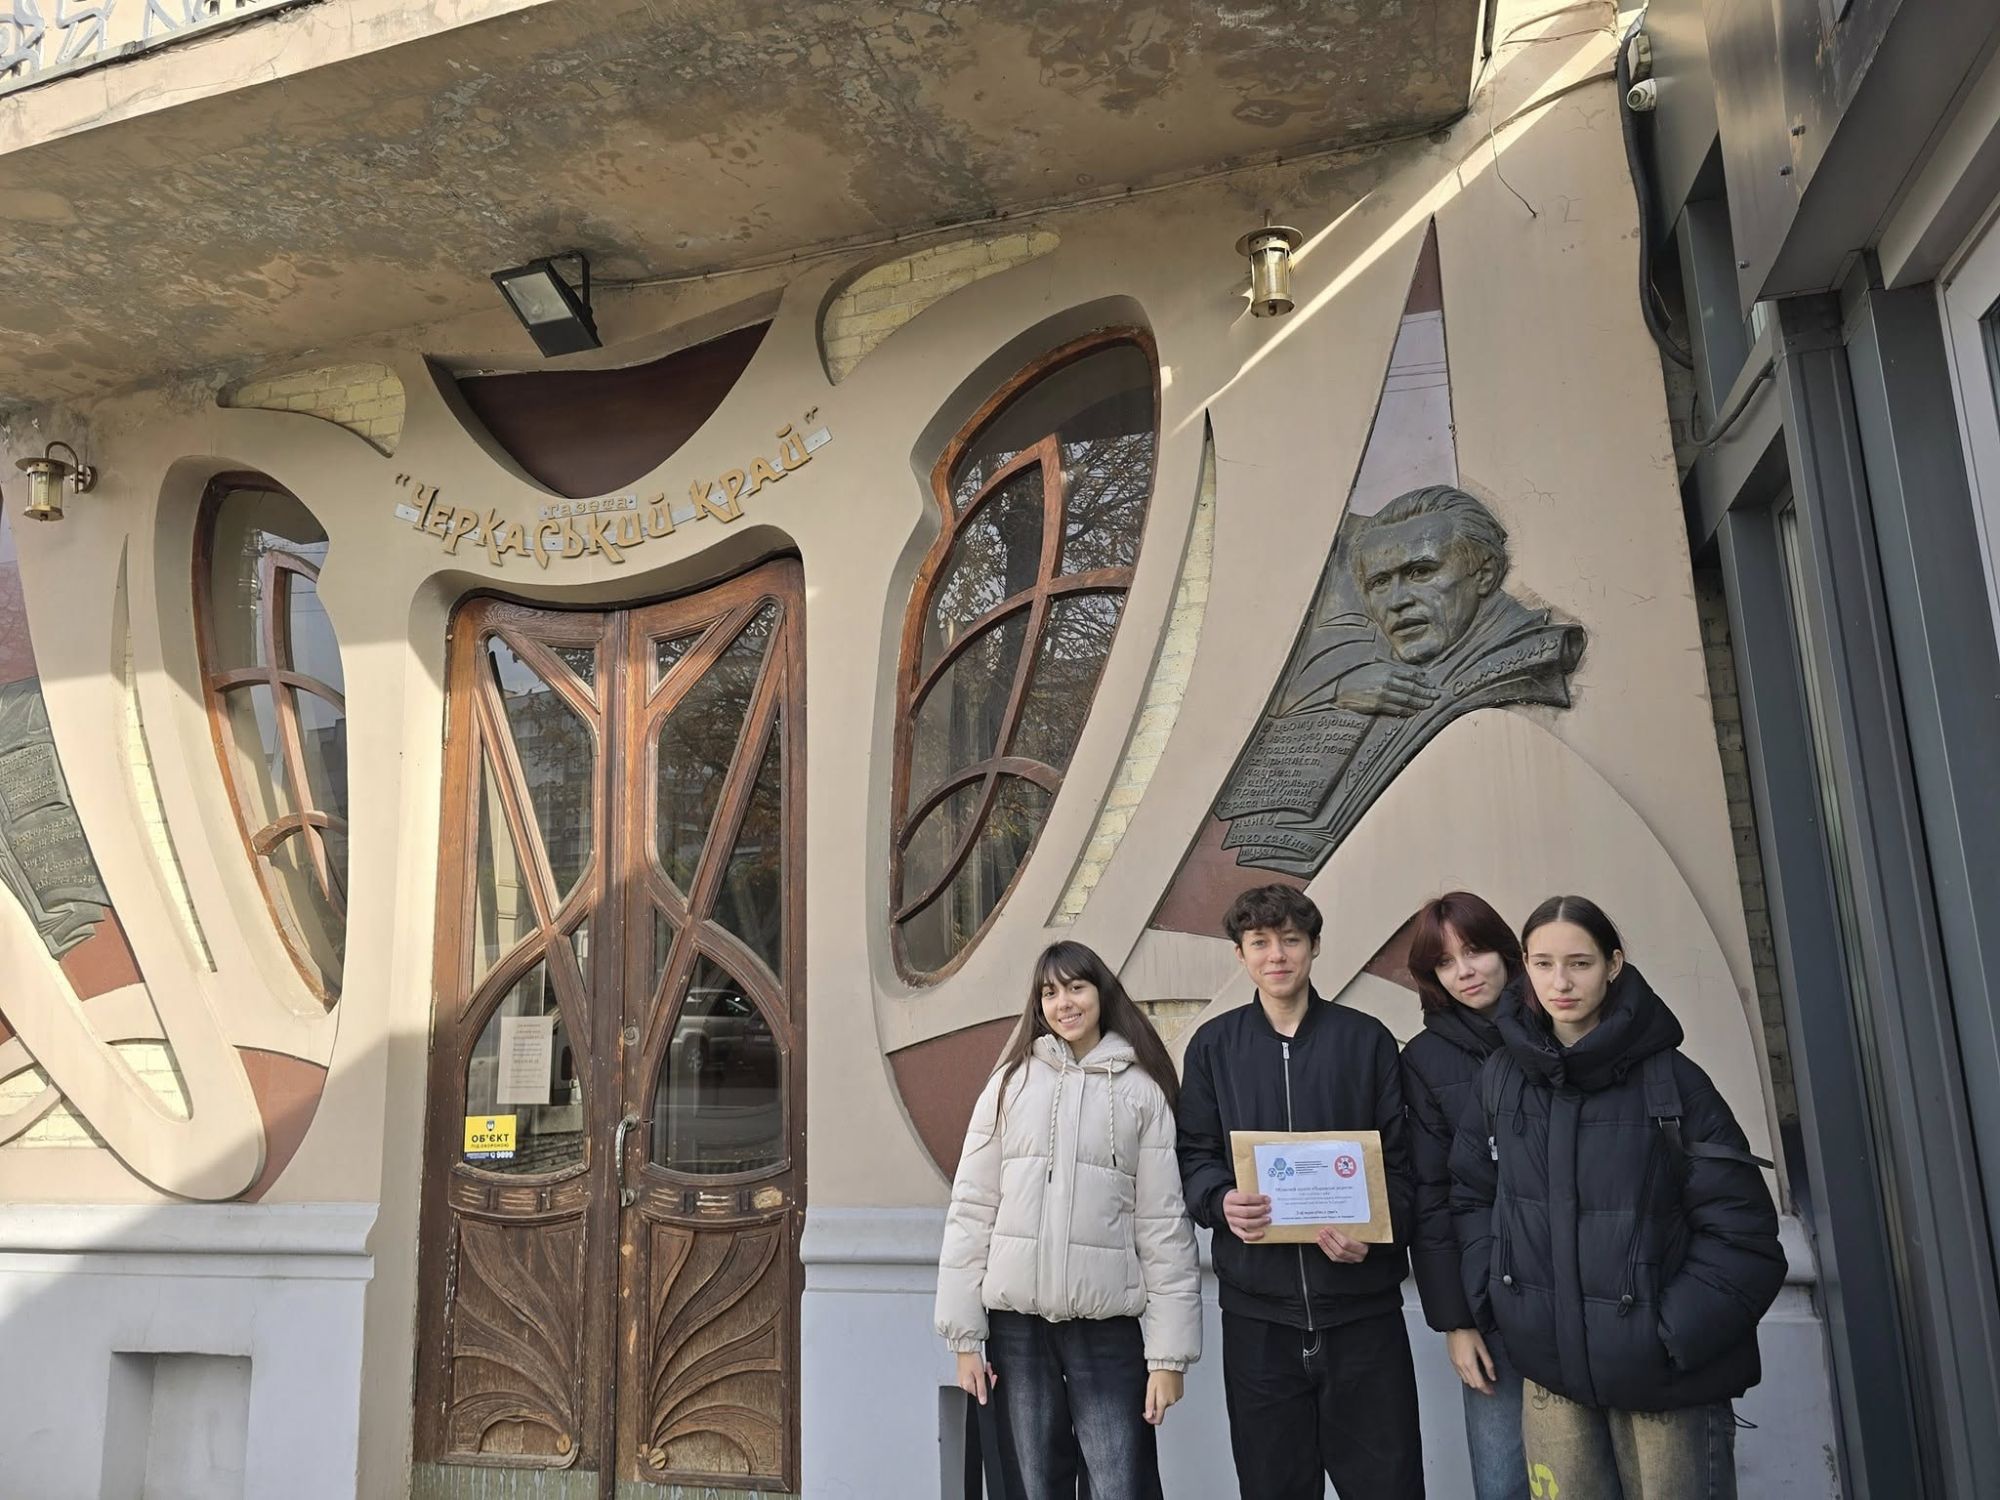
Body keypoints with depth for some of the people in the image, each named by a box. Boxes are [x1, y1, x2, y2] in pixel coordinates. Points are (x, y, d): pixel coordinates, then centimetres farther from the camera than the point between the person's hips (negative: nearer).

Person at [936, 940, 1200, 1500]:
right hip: (1016, 1322, 2)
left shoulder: (1142, 1091, 0)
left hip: (1108, 1325, -1)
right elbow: (972, 1208, 2)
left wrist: (1169, 1352, -4)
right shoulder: (1011, 1082, 3)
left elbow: (1164, 1223, -2)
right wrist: (964, 1334, 0)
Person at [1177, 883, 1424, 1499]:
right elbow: (1194, 1156, 6)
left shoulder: (1366, 1039, 3)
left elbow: (1401, 1159, 3)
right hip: (1257, 1312, 1)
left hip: (1362, 1307, -1)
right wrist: (1223, 1203, -15)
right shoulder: (1213, 1046, 6)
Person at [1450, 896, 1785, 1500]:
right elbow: (1472, 1195, 9)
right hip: (1549, 1366, 3)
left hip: (1664, 1377, -3)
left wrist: (1672, 1336, -14)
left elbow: (1742, 1232, -10)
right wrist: (1492, 1303, -1)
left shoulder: (1670, 1080, -10)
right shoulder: (1502, 1076, 0)